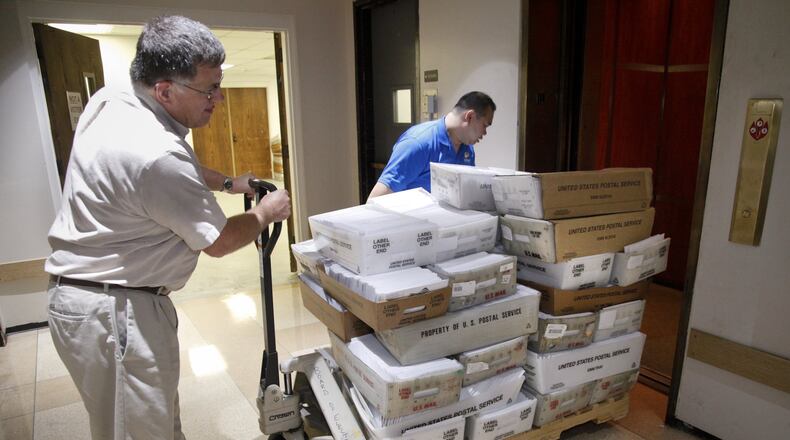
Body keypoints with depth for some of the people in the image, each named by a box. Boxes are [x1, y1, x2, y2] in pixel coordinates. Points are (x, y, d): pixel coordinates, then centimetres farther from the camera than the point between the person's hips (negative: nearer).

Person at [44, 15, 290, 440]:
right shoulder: (156, 155, -28)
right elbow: (218, 242, -13)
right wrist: (266, 212, 3)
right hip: (112, 310, -10)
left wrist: (225, 182, 17)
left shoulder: (108, 100, 1)